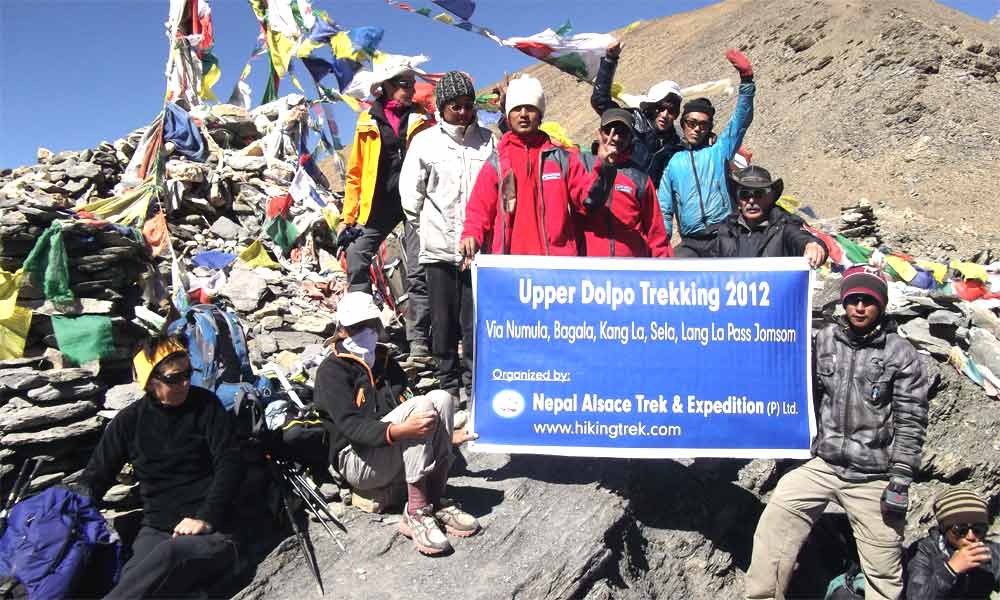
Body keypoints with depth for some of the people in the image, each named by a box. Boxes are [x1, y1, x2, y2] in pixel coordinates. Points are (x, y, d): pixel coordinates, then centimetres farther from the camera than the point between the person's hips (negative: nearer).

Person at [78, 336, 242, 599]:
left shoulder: (205, 405, 4)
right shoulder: (130, 420, 11)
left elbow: (229, 464, -3)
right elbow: (95, 477, 17)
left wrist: (206, 518, -15)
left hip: (209, 532, -2)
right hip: (155, 532, 2)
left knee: (169, 554, -37)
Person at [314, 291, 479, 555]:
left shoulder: (385, 361, 19)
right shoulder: (332, 371, -5)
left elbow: (406, 414, 24)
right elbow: (350, 425, -20)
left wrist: (445, 435, 14)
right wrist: (398, 431, -36)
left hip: (393, 458, 7)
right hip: (357, 461, -6)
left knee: (441, 398, -16)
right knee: (421, 406, -27)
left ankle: (435, 503, -18)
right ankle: (415, 514, -28)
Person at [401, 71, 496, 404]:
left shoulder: (488, 141, 7)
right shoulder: (425, 142, 5)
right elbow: (411, 190, 9)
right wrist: (425, 224, 8)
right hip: (439, 246, 0)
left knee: (475, 320, 0)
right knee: (444, 320, 7)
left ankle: (474, 385, 12)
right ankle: (449, 384, 20)